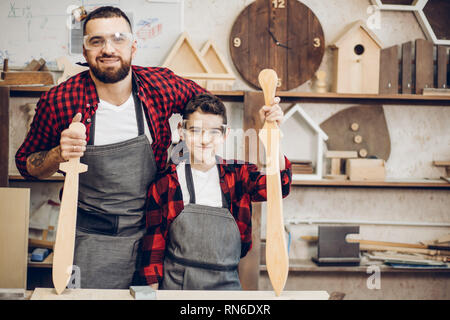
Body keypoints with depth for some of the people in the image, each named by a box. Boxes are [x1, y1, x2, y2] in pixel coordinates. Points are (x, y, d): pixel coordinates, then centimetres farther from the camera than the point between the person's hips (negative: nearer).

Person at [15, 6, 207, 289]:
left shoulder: (161, 85, -8)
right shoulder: (59, 101, -12)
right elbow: (26, 163, 1)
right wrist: (59, 155, -19)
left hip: (150, 234, 2)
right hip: (90, 241, -1)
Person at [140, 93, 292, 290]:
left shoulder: (237, 174, 3)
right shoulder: (165, 182, -1)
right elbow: (154, 241, 4)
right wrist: (153, 289, 1)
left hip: (226, 283, 1)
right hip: (176, 284, -1)